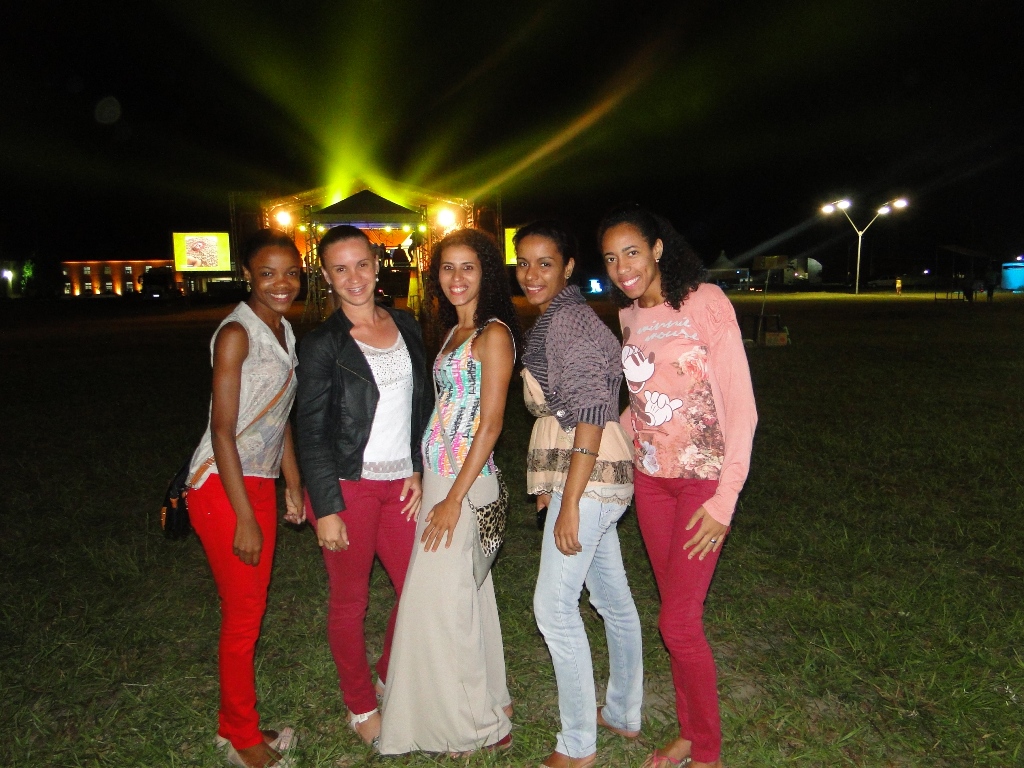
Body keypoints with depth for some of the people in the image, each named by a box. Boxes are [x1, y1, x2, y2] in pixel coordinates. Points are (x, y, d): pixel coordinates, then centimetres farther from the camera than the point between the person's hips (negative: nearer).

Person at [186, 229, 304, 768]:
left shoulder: (284, 331, 9)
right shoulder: (236, 333, -17)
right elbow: (223, 432, -19)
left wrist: (293, 484, 17)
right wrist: (245, 520, -18)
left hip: (259, 482, 8)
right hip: (222, 487, -8)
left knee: (252, 606, 16)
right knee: (243, 617, 3)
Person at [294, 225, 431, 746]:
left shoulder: (407, 327, 6)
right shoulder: (322, 345, -9)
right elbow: (311, 434, -8)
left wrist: (418, 470, 4)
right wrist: (325, 509, -11)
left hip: (401, 485, 5)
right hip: (347, 487, -4)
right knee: (350, 601, 10)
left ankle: (394, 680, 36)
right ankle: (361, 705, 32)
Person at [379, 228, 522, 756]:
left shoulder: (493, 334, -13)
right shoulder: (454, 331, 12)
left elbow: (490, 423, -17)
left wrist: (454, 498, -18)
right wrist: (431, 486, 10)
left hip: (464, 480, -9)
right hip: (438, 475, 9)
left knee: (440, 602, 0)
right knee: (462, 594, 17)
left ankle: (482, 725, 19)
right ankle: (488, 701, 35)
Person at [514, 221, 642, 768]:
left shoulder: (567, 320, -16)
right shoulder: (557, 319, 15)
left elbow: (590, 415, -22)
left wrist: (569, 504, -22)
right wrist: (552, 484, 23)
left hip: (587, 478, -10)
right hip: (588, 475, 10)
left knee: (554, 605, -2)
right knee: (612, 597, 18)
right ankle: (624, 715, 34)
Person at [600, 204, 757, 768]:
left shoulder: (705, 302, -13)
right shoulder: (628, 316, 6)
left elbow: (741, 407, -14)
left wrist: (725, 500, -17)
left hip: (704, 479, -5)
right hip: (650, 477, 6)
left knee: (678, 621, -2)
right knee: (677, 613, 14)